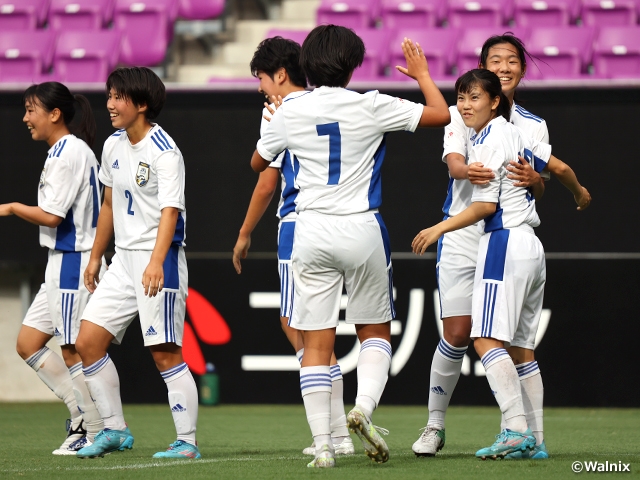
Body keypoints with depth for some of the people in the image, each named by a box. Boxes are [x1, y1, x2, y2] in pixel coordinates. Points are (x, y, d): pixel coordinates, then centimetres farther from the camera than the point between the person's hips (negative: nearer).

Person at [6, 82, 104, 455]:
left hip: (72, 264, -10)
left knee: (74, 351, -4)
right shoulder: (63, 151, 15)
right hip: (62, 263, 10)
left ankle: (96, 432, 4)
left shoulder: (69, 153, -15)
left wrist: (12, 208, -4)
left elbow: (51, 216, -19)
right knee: (28, 344, 10)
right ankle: (83, 416, 14)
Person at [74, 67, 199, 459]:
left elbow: (170, 211, -25)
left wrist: (156, 262, -38)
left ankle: (187, 442, -1)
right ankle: (115, 430, 13)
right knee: (88, 342, 3)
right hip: (124, 260, 8)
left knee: (165, 352, -9)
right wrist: (95, 258, 26)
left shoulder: (164, 152, -15)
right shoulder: (114, 145, 11)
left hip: (159, 263, -8)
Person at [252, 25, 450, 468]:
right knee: (376, 332, 15)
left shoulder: (290, 113, 1)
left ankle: (323, 445, -3)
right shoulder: (370, 107, -6)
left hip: (312, 232, 1)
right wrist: (422, 73, 17)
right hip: (361, 230, -1)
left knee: (316, 343, 3)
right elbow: (441, 114, 1)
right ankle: (364, 407, -11)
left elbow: (258, 163, 19)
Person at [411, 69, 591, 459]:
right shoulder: (515, 134, 13)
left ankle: (517, 430, -27)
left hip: (504, 244, -9)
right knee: (522, 347, 10)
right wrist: (580, 193, 38)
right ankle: (532, 439, 8)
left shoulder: (487, 143, -10)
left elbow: (486, 206, -15)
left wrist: (440, 229, -12)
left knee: (488, 340, -15)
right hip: (532, 247, 9)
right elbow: (560, 168, 19)